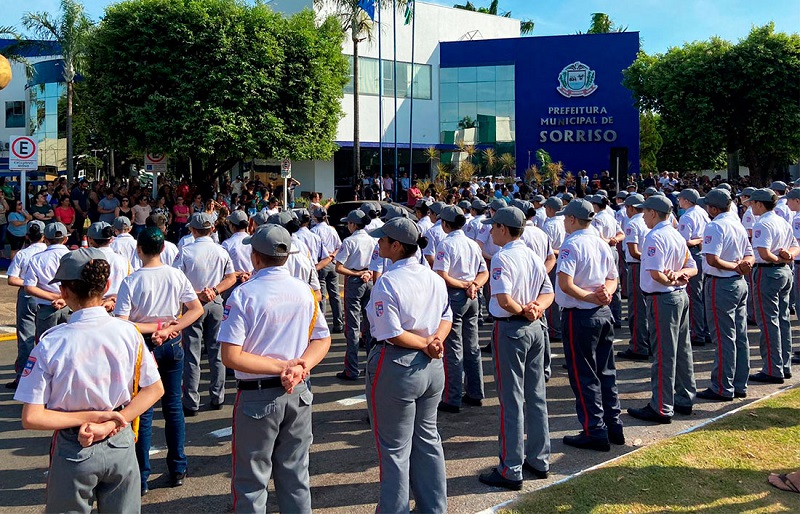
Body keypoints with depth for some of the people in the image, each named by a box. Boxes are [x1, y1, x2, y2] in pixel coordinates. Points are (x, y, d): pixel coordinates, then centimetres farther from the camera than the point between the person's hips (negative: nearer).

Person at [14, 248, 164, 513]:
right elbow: (155, 389, -4)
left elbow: (31, 418, -17)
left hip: (73, 451, -2)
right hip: (120, 445, 2)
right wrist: (111, 423, -11)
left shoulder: (50, 343, -18)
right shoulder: (128, 332, -11)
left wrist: (94, 416, -13)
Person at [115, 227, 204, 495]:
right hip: (172, 345, 3)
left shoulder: (131, 282, -14)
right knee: (173, 406, 13)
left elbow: (121, 324, -20)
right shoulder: (177, 276, -4)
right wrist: (168, 329, -9)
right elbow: (197, 309, -4)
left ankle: (141, 478, 9)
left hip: (143, 346, -3)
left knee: (143, 412, 4)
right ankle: (177, 470, 20)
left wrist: (155, 327, -11)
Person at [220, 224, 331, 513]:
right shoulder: (304, 291, 1)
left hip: (257, 398, -4)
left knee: (251, 483, 8)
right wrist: (299, 367, -10)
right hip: (298, 394, 5)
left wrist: (282, 366, -16)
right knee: (295, 477, 17)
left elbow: (230, 357, -19)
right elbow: (323, 340, 4)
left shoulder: (244, 294, -14)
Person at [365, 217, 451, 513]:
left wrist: (427, 344, -10)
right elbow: (446, 318, 7)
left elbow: (392, 334, -21)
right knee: (427, 439, 20)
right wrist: (435, 341, -9)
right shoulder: (434, 278, 1)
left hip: (396, 368, -7)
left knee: (395, 447, 8)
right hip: (432, 366, 7)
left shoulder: (387, 282, -19)